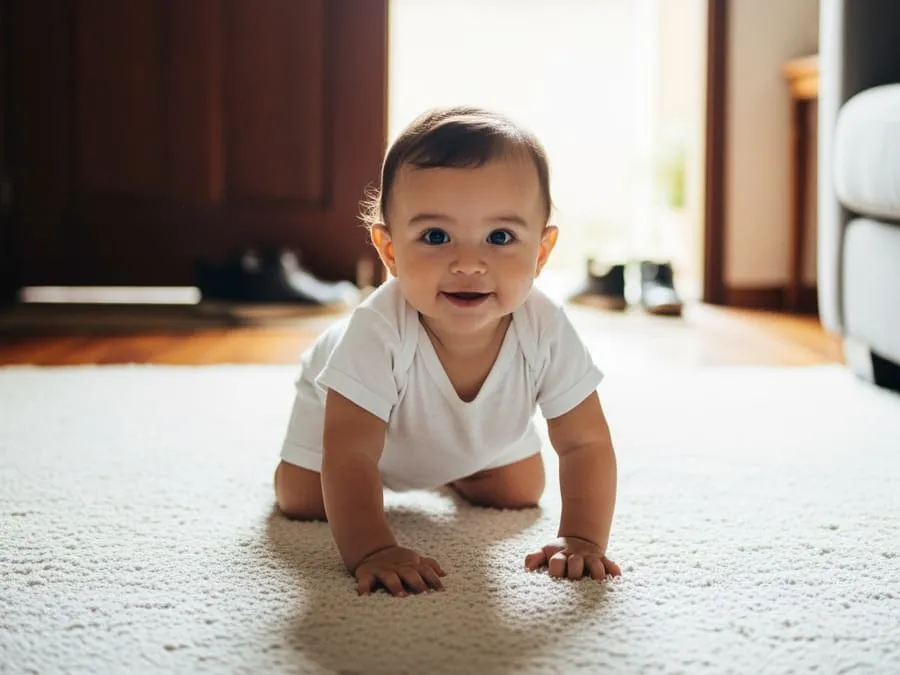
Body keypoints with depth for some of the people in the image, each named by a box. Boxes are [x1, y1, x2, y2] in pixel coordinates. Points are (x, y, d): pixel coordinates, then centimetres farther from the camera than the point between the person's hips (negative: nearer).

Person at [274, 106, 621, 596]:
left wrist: (581, 539, -41)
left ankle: (450, 472, 41)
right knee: (302, 502, -6)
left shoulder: (545, 330, -38)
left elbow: (586, 445, -30)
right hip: (346, 406, -2)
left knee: (519, 493, 8)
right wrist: (370, 551, -55)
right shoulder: (379, 331, -47)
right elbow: (349, 454, -45)